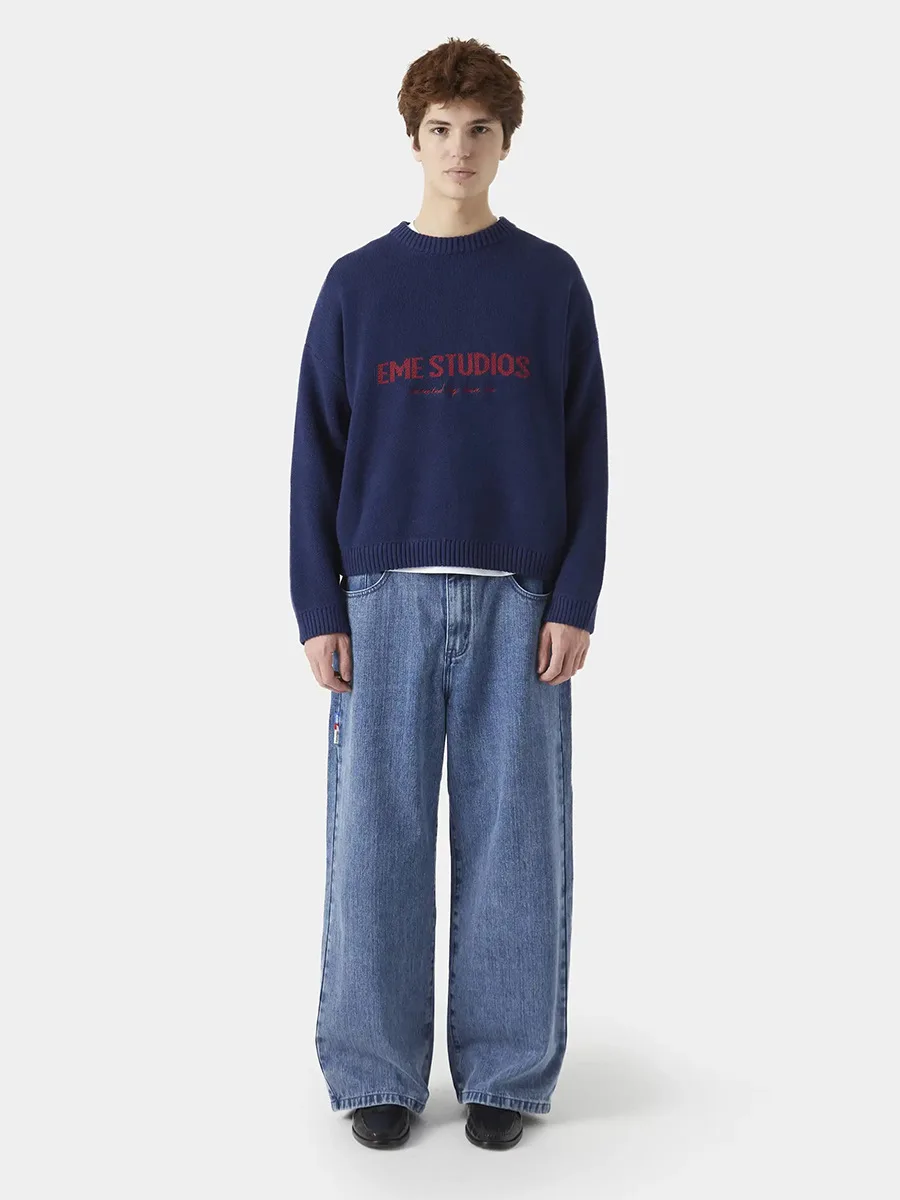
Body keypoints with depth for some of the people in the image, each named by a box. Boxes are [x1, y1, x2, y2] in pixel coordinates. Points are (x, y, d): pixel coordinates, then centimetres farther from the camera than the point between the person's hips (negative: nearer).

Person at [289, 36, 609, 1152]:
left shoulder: (551, 282, 7)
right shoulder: (356, 283, 7)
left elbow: (587, 451, 4)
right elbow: (316, 456, 6)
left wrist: (575, 601, -4)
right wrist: (318, 609, -2)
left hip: (520, 600, 0)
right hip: (386, 596, 1)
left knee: (514, 836, 3)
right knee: (377, 833, 2)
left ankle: (505, 1072, 16)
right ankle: (376, 1071, 15)